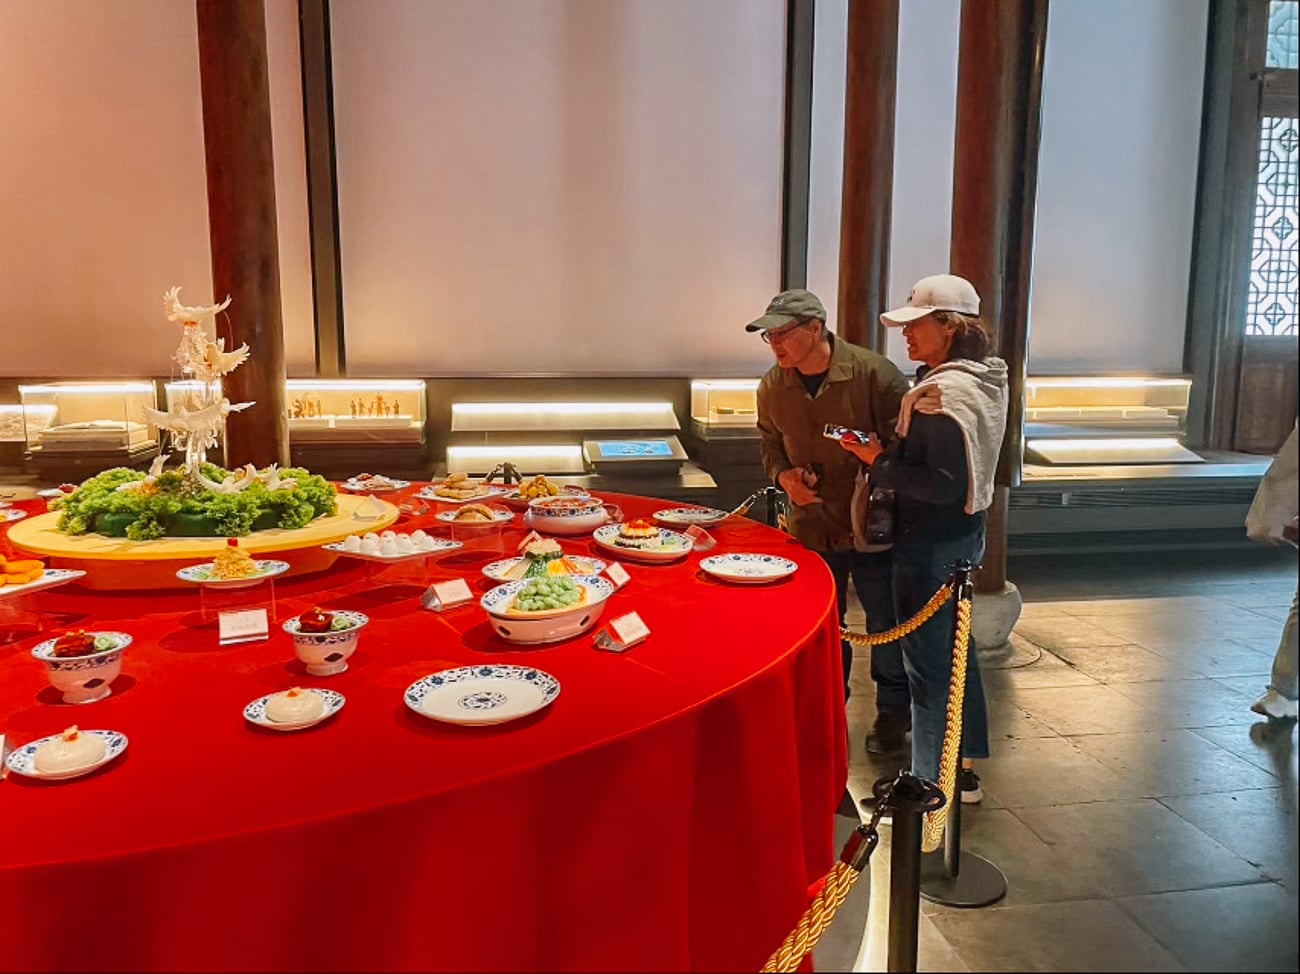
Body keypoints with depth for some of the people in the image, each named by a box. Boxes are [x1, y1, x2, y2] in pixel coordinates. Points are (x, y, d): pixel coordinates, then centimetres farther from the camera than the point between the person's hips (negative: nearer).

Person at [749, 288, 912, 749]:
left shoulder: (874, 374, -18)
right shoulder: (773, 387, -2)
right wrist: (783, 475, -8)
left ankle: (893, 711, 31)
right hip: (811, 525, 4)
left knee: (885, 624, 11)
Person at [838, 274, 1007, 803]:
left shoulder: (943, 393, -23)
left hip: (930, 543, -10)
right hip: (963, 534, 10)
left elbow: (944, 484, -27)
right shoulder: (978, 382, 8)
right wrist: (886, 454, 4)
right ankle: (963, 768, 35)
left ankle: (930, 783, 16)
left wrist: (880, 464, -18)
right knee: (954, 649, 21)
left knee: (926, 660, 2)